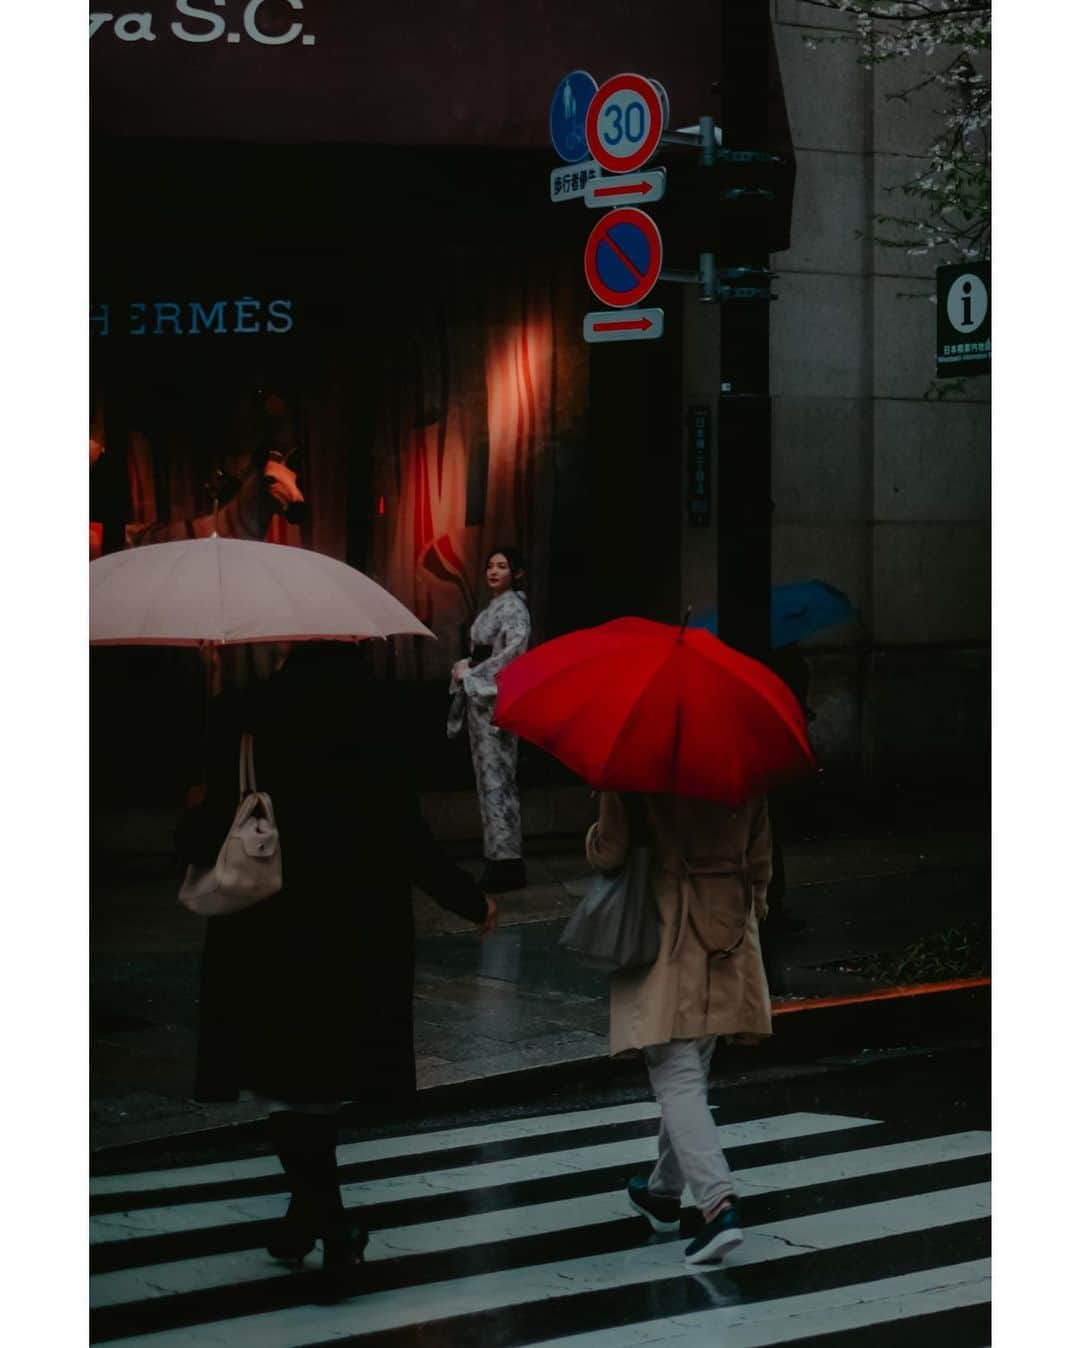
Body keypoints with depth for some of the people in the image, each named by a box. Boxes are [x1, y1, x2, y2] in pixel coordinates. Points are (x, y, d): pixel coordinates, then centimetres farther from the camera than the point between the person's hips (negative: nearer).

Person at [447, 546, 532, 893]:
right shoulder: (493, 606, 17)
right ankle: (498, 857, 13)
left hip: (496, 698, -10)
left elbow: (514, 649, -24)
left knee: (496, 777, -9)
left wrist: (472, 673, -18)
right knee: (489, 776, 10)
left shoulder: (513, 607, -10)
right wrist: (465, 665, 5)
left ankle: (505, 862, -9)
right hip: (481, 696, 10)